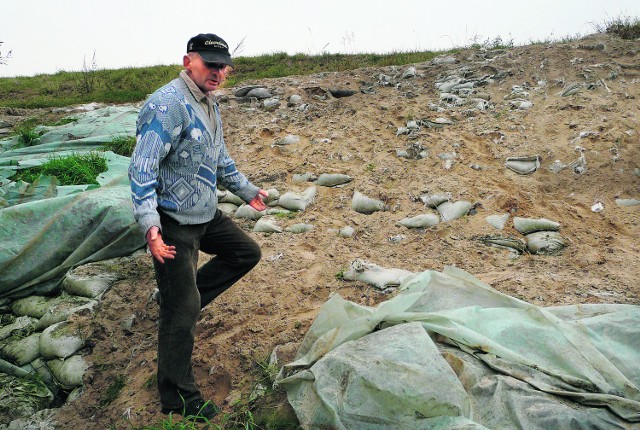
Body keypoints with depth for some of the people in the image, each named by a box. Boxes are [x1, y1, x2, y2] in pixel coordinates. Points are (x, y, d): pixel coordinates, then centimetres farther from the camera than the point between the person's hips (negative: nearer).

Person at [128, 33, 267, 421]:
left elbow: (221, 160, 25)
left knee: (247, 253, 19)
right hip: (173, 223, -9)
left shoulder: (210, 105, 12)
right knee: (181, 313, -3)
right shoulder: (167, 104, -19)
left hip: (207, 214, 9)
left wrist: (248, 190, 29)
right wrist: (149, 224, -34)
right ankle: (178, 399, 12)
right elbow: (142, 168, -25)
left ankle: (184, 297, 22)